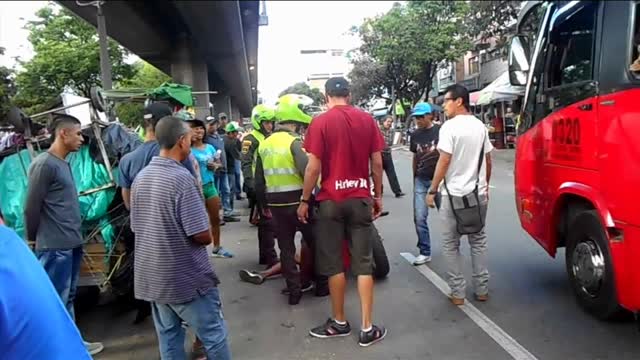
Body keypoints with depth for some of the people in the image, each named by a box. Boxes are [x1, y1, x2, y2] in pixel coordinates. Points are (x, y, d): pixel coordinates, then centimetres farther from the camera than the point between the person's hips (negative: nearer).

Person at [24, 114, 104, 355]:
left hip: (72, 244, 9)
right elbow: (32, 207, -12)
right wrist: (34, 238, -1)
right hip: (55, 247, -9)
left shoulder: (63, 164, 14)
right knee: (56, 301, 1)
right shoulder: (44, 164, -15)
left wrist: (75, 235, 13)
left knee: (68, 298, 17)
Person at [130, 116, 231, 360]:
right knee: (213, 336, 7)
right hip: (187, 278, -8)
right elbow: (203, 236, -21)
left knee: (168, 339, 17)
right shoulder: (181, 178, -21)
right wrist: (207, 234, 1)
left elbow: (136, 227, 13)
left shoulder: (140, 178, 3)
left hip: (151, 277, 8)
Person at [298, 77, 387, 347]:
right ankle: (368, 329, 12)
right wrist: (378, 195, 13)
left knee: (333, 263, 10)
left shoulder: (320, 122, -7)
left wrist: (304, 200, 1)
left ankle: (339, 322, 23)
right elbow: (377, 163, 3)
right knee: (363, 264, 8)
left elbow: (314, 167, -9)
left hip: (331, 200, -2)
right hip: (361, 198, 3)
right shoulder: (367, 120, 2)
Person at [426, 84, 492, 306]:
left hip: (454, 194, -6)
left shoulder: (450, 127, -12)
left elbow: (444, 161, -16)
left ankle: (457, 293, 7)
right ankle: (482, 289, 21)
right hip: (478, 192, 6)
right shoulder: (480, 126, 8)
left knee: (451, 245, 4)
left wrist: (432, 190, -10)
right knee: (478, 241, 15)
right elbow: (488, 160, 13)